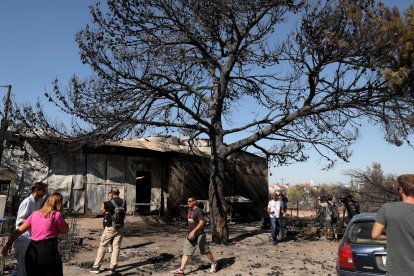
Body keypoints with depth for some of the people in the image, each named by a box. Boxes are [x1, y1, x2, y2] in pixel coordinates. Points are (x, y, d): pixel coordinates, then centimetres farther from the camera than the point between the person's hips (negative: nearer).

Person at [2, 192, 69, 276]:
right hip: (48, 251, -6)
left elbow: (19, 231, 11)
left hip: (32, 252, 6)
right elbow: (65, 231, 4)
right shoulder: (57, 215, -6)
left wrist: (8, 244, 17)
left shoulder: (35, 214, 12)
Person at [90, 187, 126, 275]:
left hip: (110, 227, -3)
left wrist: (104, 204, 15)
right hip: (120, 227, 4)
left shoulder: (108, 203, -14)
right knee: (116, 246, 8)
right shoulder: (124, 202, -1)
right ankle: (113, 267, 10)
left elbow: (102, 212, 3)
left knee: (102, 245, 9)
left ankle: (96, 267, 15)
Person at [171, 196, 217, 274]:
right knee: (186, 251, 1)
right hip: (190, 234, 8)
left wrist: (194, 231, -33)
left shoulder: (198, 211, -16)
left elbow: (202, 222, -26)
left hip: (199, 235, -8)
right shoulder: (189, 210, 9)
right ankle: (181, 269, 3)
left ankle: (214, 264, 27)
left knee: (205, 251, 6)